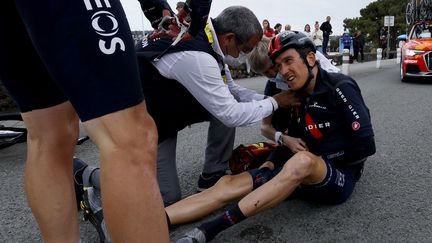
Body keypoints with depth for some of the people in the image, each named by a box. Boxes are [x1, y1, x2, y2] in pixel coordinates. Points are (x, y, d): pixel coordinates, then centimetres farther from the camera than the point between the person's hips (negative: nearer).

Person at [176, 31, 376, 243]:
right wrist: (268, 166, -2)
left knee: (302, 161, -40)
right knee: (229, 183, -11)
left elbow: (365, 146, -14)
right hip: (308, 178, 6)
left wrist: (324, 163, -8)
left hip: (340, 178, -6)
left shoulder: (340, 88, -9)